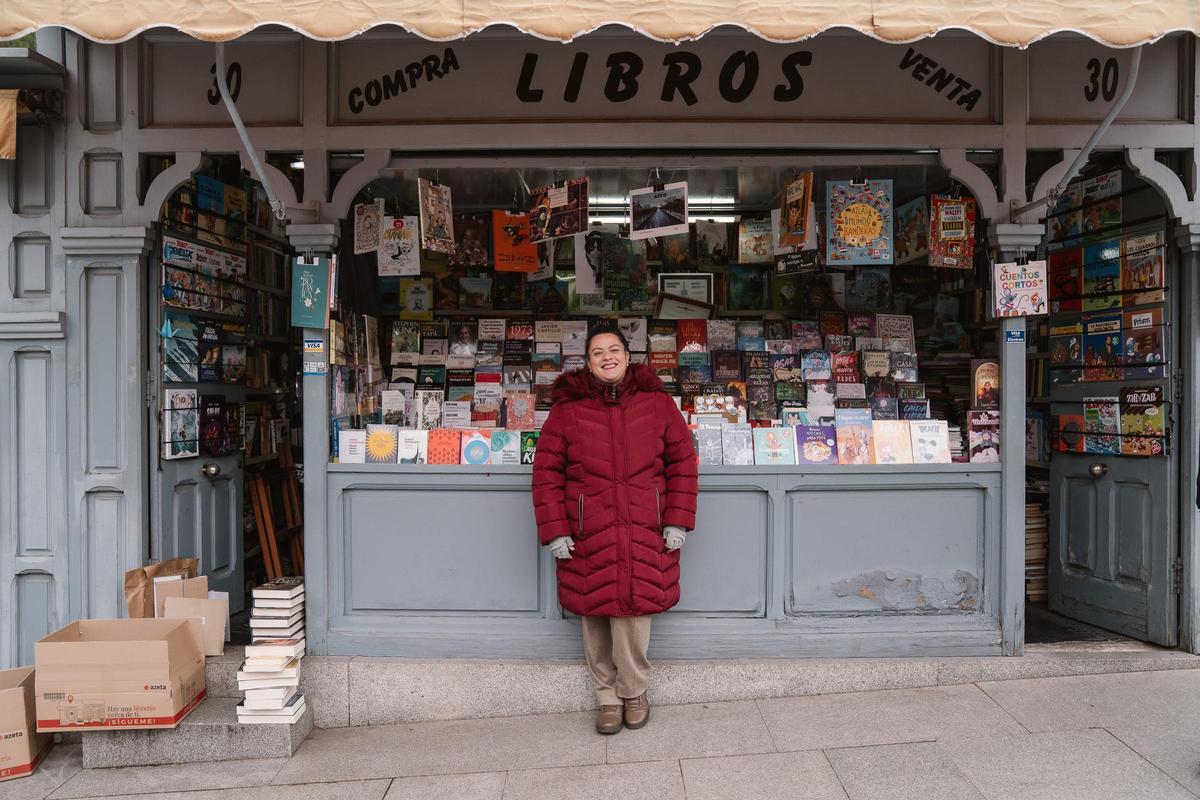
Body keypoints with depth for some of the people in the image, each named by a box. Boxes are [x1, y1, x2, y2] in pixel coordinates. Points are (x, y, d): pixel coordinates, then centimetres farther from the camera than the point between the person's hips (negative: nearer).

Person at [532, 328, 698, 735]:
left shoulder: (657, 403, 6)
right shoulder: (567, 409, 3)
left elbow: (682, 460, 7)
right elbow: (547, 472, 2)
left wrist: (678, 520, 0)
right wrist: (554, 530, -5)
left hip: (644, 533, 0)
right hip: (588, 534, 1)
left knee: (634, 611, -2)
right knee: (595, 613, 8)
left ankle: (633, 691, 24)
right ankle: (607, 696, 29)